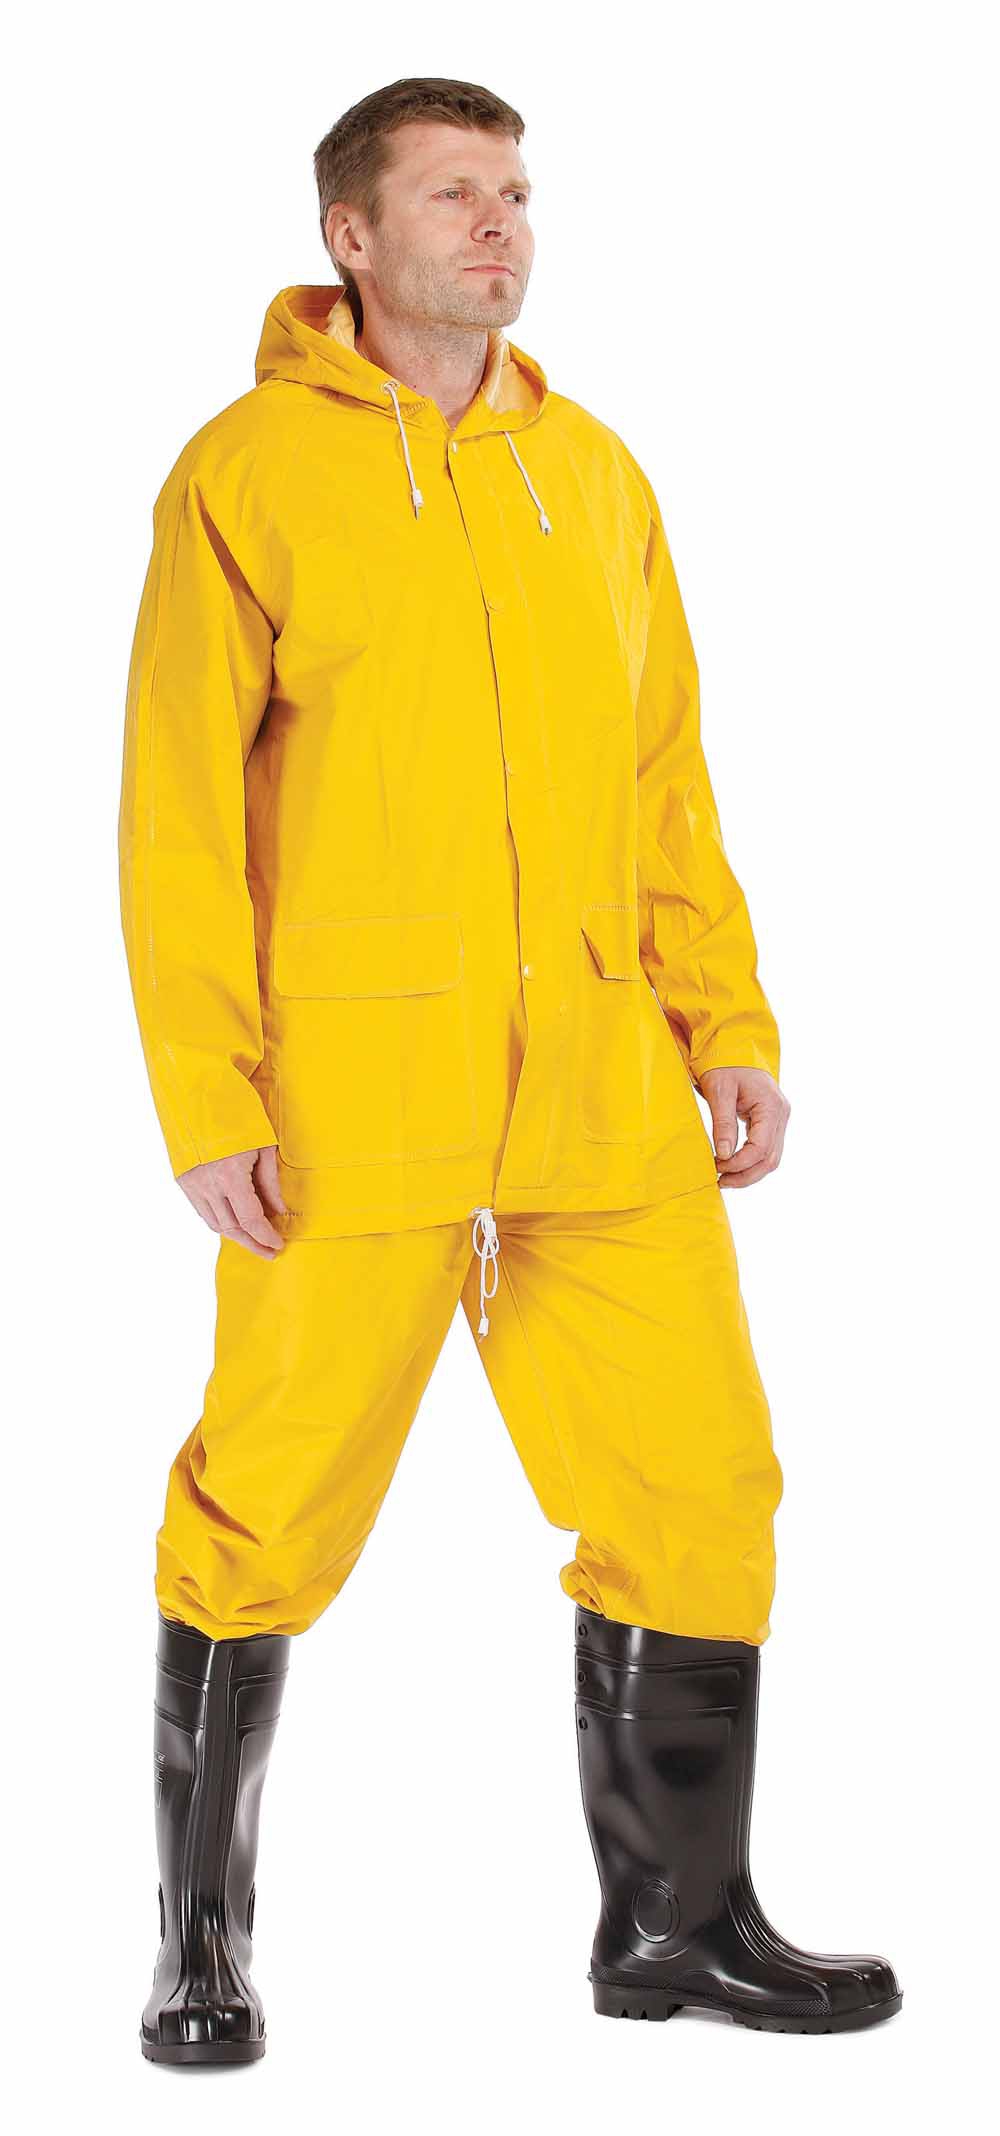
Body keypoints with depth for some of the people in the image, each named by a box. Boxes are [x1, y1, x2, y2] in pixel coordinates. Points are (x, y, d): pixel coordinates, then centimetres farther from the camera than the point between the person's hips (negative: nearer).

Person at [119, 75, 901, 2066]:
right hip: (349, 1098, -5)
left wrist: (727, 1026, 9)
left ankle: (675, 1919, 22)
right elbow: (180, 813, -4)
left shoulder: (595, 477, 14)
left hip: (602, 1097, 5)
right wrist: (207, 1098, -10)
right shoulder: (248, 474, -1)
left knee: (696, 1486, 5)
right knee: (272, 1511, 3)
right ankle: (202, 1937, 21)